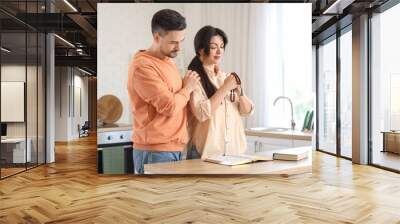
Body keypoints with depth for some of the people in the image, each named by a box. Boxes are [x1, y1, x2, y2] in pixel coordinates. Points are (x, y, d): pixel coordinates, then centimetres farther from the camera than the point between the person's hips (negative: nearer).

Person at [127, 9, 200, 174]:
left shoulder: (168, 61, 14)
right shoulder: (143, 66, -15)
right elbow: (169, 106, -20)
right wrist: (187, 88, -4)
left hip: (174, 149, 8)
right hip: (155, 151, -8)